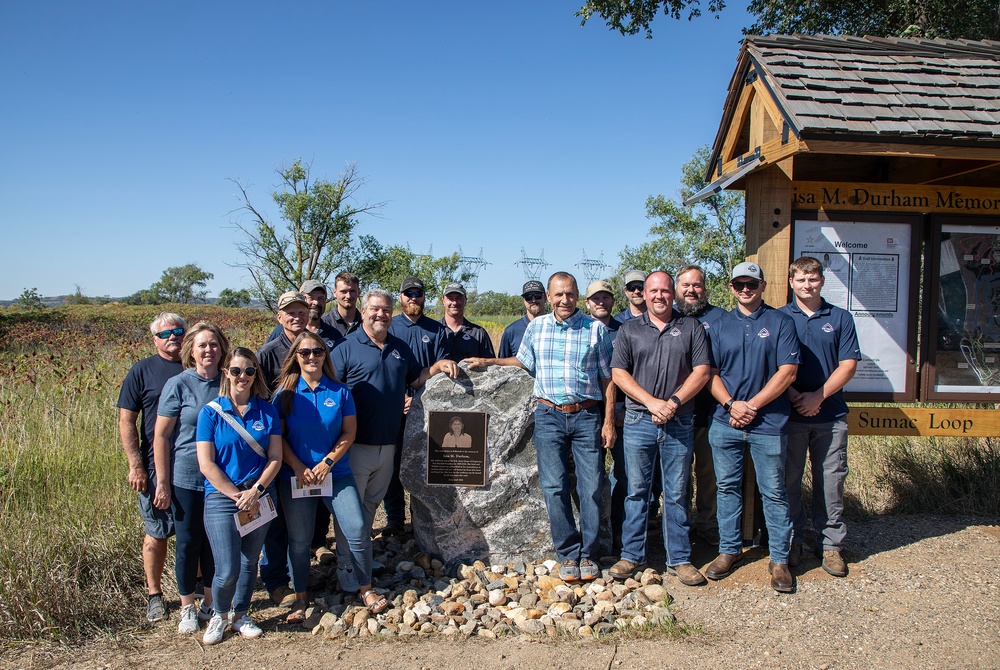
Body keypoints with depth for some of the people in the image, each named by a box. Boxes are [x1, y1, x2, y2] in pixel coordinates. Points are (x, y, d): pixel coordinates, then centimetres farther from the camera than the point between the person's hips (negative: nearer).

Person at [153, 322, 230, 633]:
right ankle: (187, 608, 25)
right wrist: (162, 482, -8)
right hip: (186, 478, -2)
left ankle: (211, 603, 29)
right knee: (188, 542, 7)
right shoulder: (178, 384, -8)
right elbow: (161, 436, -6)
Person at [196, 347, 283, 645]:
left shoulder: (267, 412, 3)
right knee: (227, 570, -6)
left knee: (250, 562, 13)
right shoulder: (211, 412, -4)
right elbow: (206, 464, -7)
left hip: (260, 498, 3)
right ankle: (218, 615, 23)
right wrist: (238, 496, -11)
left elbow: (275, 458, 1)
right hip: (221, 498, -3)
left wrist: (254, 492, -12)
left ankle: (241, 615, 34)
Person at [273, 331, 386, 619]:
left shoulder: (340, 391, 1)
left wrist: (328, 462, -10)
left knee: (358, 531, -6)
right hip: (296, 475, 0)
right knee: (299, 540, 7)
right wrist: (298, 467, -11)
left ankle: (366, 589, 12)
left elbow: (349, 433, 1)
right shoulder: (285, 393, 0)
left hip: (336, 473, 0)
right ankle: (300, 596, 25)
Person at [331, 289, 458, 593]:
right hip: (356, 445, -5)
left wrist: (438, 366, 0)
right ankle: (346, 567, 14)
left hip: (387, 444, 5)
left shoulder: (400, 348, 10)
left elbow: (416, 379, 20)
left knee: (372, 503, 19)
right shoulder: (346, 348, -8)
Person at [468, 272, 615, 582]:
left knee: (592, 487, 1)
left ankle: (589, 554, 17)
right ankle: (569, 554, 13)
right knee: (554, 486, -1)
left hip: (587, 416, -1)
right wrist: (488, 362, 10)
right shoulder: (536, 327, 8)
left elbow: (607, 378, 3)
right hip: (549, 416, 2)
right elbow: (523, 362, 21)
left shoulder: (596, 329, 1)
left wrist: (608, 421, -2)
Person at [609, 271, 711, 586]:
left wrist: (674, 401, -12)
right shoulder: (629, 329, 8)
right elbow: (618, 372, 0)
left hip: (680, 423, 0)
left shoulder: (691, 327, 7)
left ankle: (679, 559, 16)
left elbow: (702, 371, 0)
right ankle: (632, 556, 16)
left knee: (677, 493, 6)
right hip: (638, 421, 0)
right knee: (636, 490, 6)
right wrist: (651, 402, -11)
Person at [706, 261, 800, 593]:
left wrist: (752, 405, -11)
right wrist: (731, 404, -9)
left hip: (768, 424, -3)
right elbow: (711, 372, 7)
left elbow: (787, 371, -7)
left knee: (774, 493, 4)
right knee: (727, 488, 11)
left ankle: (779, 560, 16)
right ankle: (729, 550, 25)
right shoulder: (721, 324, 10)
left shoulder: (780, 322, 0)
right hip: (725, 422, 3)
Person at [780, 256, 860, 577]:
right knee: (789, 480, 6)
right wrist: (794, 396, -13)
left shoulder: (841, 318, 7)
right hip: (790, 415, 0)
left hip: (831, 415, 1)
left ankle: (831, 544, 17)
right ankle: (791, 541, 19)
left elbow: (848, 365, 1)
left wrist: (818, 396, -10)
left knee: (831, 481, 5)